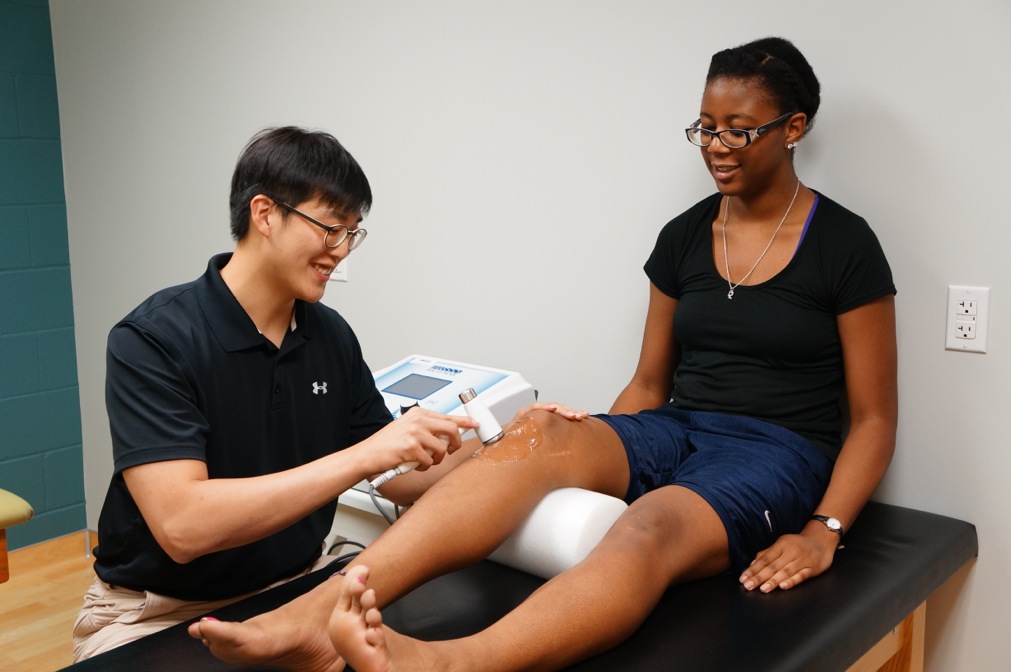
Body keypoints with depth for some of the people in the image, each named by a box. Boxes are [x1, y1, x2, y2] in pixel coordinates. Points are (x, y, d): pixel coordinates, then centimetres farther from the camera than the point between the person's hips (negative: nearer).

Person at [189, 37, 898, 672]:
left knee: (651, 527, -39)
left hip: (777, 452, -4)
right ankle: (317, 612, -45)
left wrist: (823, 531, -15)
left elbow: (874, 418, -1)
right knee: (537, 440, -28)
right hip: (672, 432, 4)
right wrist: (593, 453, -1)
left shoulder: (845, 245, -1)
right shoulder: (683, 237, 12)